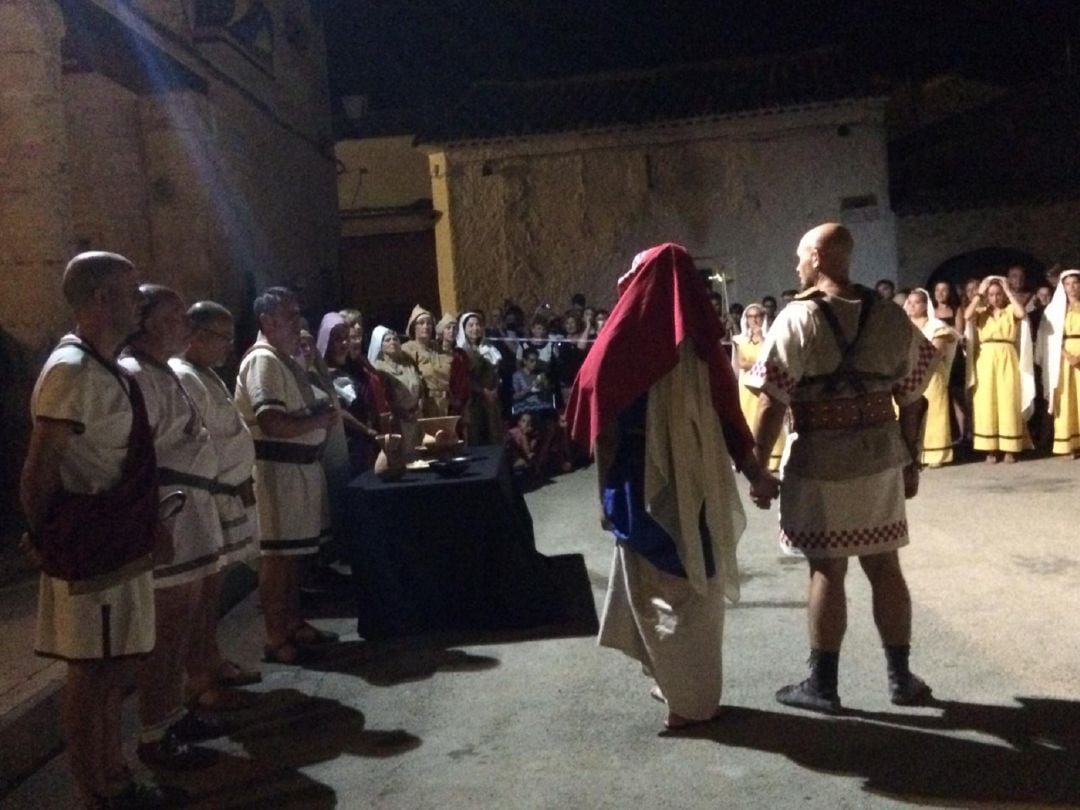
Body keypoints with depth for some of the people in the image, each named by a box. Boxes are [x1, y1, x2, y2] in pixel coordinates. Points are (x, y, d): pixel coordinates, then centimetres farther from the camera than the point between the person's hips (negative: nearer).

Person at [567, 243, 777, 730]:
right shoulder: (698, 343, -4)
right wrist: (755, 474, 7)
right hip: (697, 484, 4)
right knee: (696, 584, 16)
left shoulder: (622, 347, -13)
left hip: (643, 487, -4)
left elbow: (601, 429, -9)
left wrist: (607, 493, 2)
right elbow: (729, 415, -1)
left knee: (653, 587, 10)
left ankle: (684, 694, 19)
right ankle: (695, 693, 27)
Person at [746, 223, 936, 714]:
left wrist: (758, 467, -4)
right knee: (884, 565, 13)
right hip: (881, 457, 4)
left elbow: (772, 406, -13)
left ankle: (822, 685, 15)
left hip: (820, 462, -4)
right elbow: (913, 401, 6)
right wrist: (912, 461, 16)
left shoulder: (796, 320, -11)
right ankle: (900, 677, 24)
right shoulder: (892, 317, 3)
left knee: (827, 571, 4)